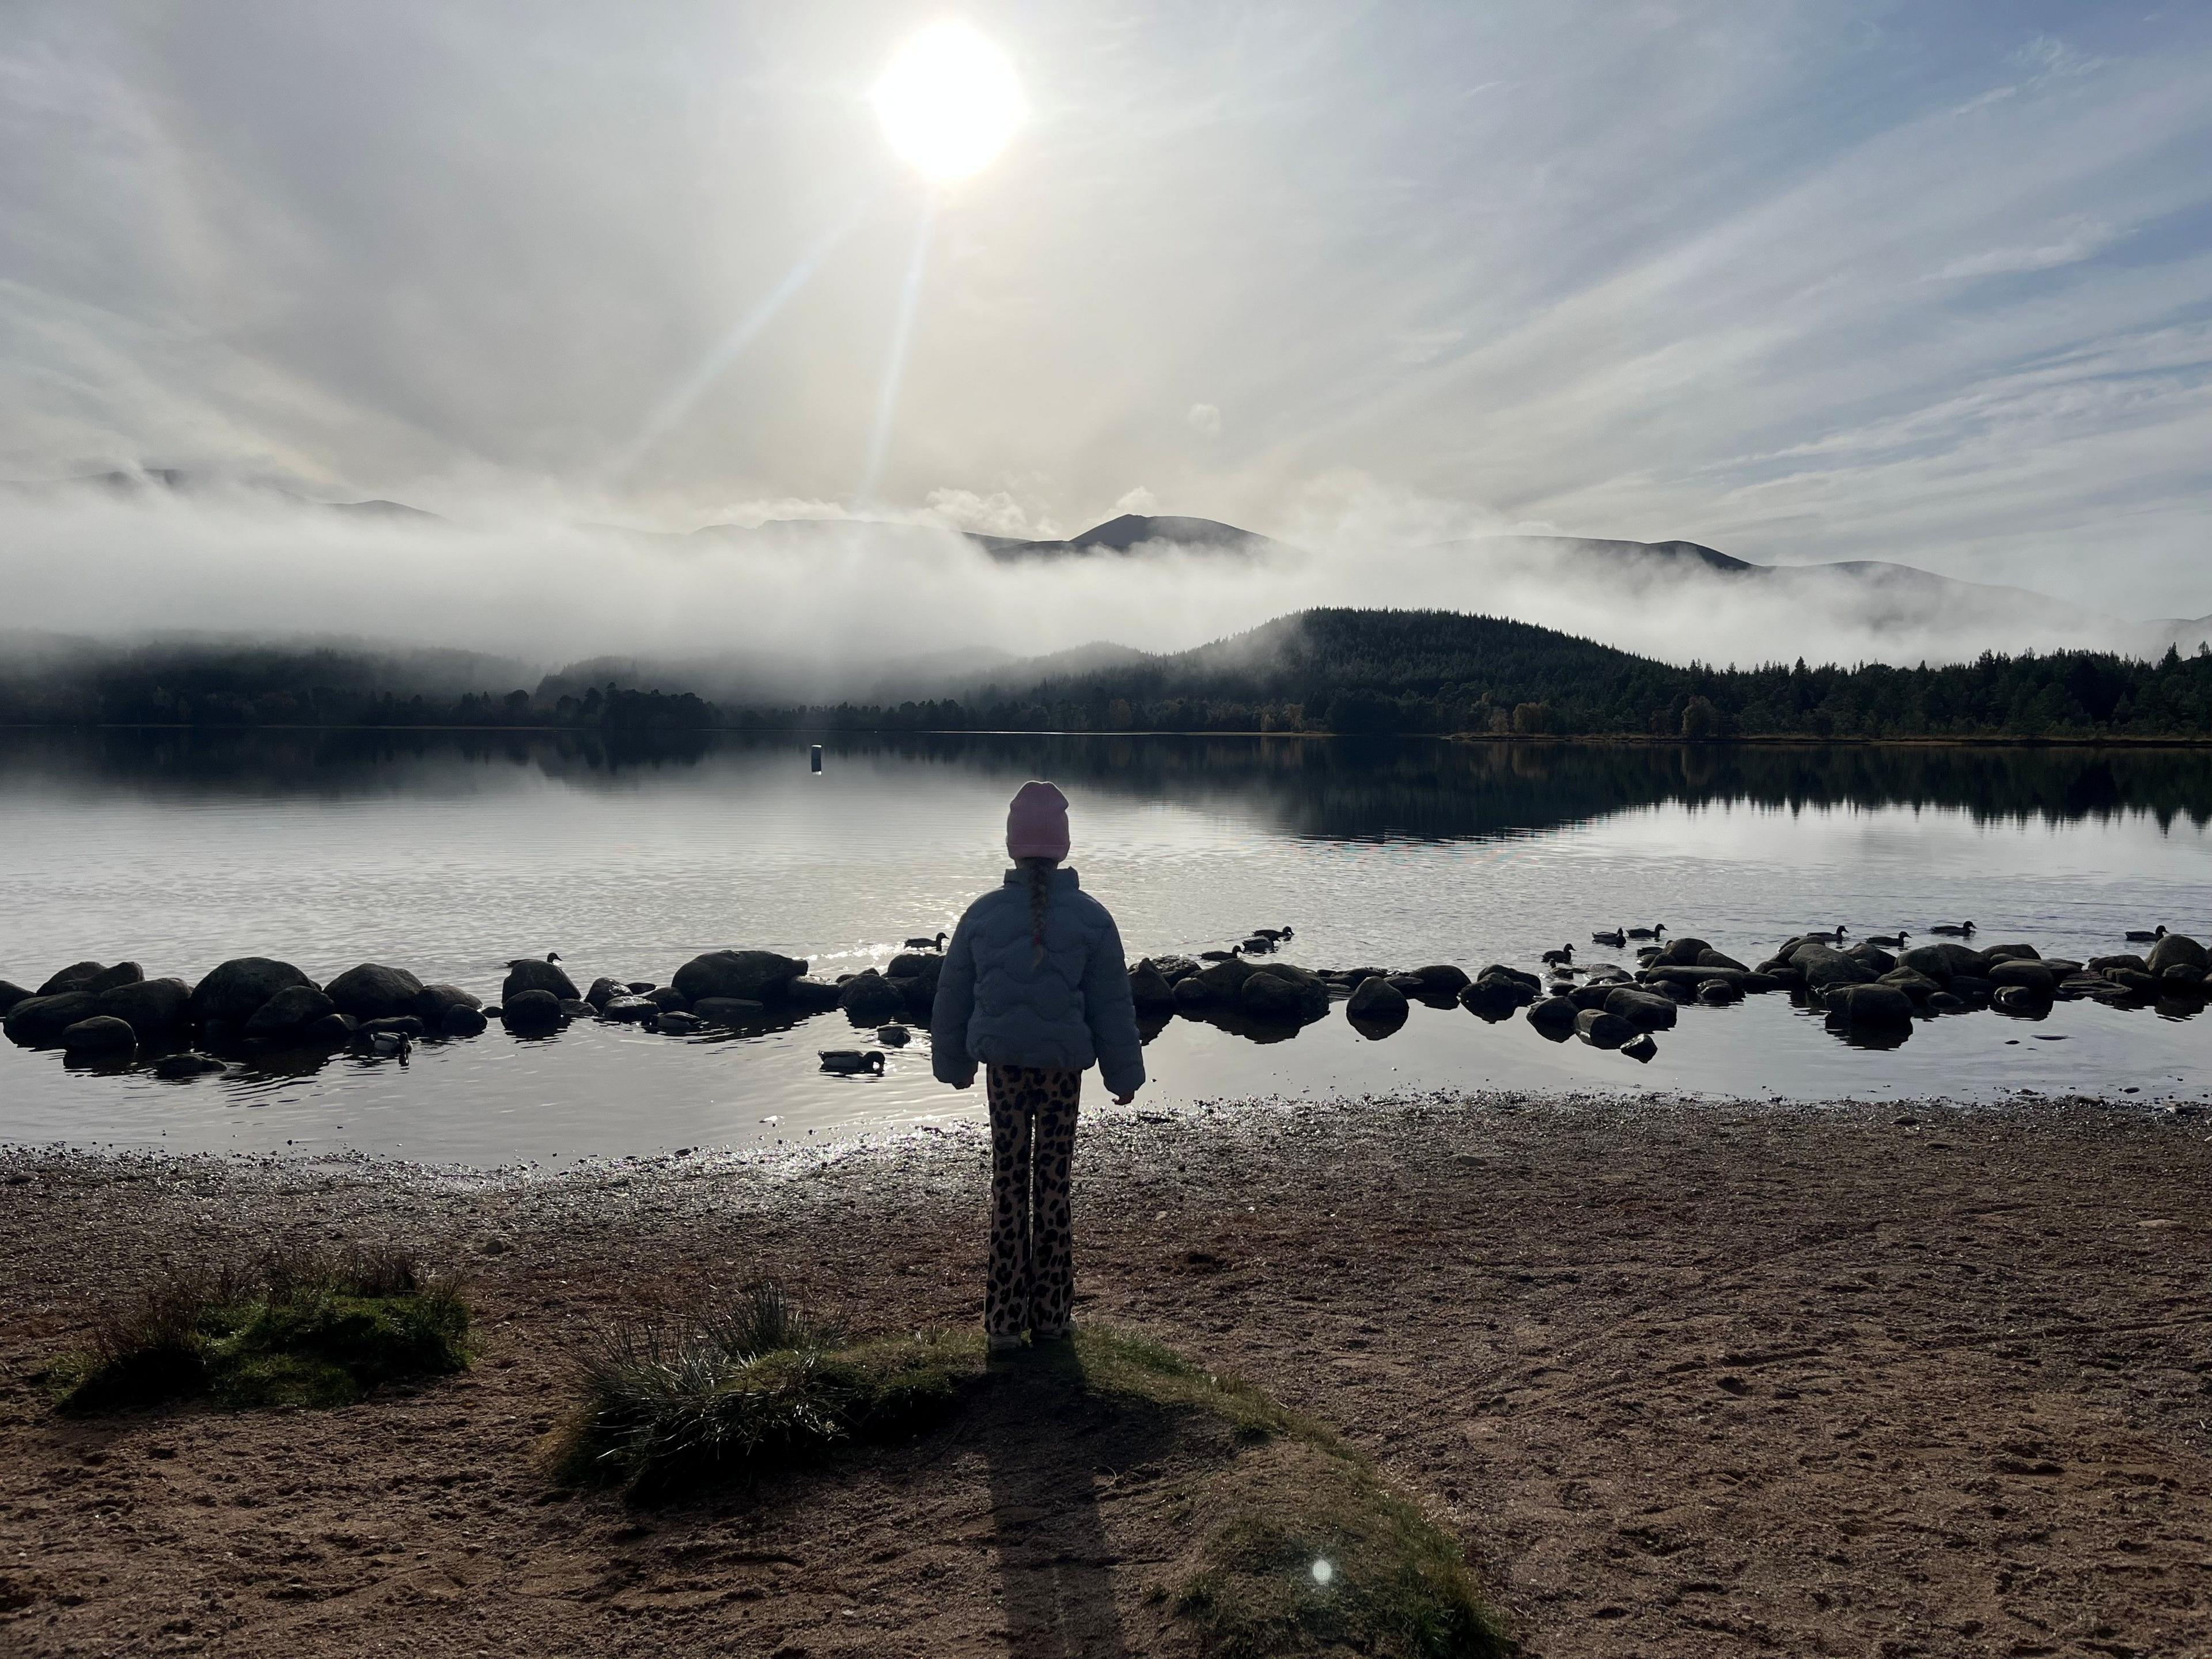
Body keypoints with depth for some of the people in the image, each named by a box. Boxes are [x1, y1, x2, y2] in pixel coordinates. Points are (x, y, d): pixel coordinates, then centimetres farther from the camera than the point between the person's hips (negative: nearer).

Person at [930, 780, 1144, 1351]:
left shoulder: (983, 913, -1)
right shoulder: (1090, 917, -6)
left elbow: (951, 998, 7)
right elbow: (1113, 1006, -1)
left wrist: (954, 1064, 20)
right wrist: (1124, 1074, 10)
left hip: (1003, 1065, 1)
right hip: (1062, 1067, -1)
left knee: (1008, 1186, 8)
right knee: (1053, 1186, 8)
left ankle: (1005, 1320, 12)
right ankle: (1051, 1315, 17)